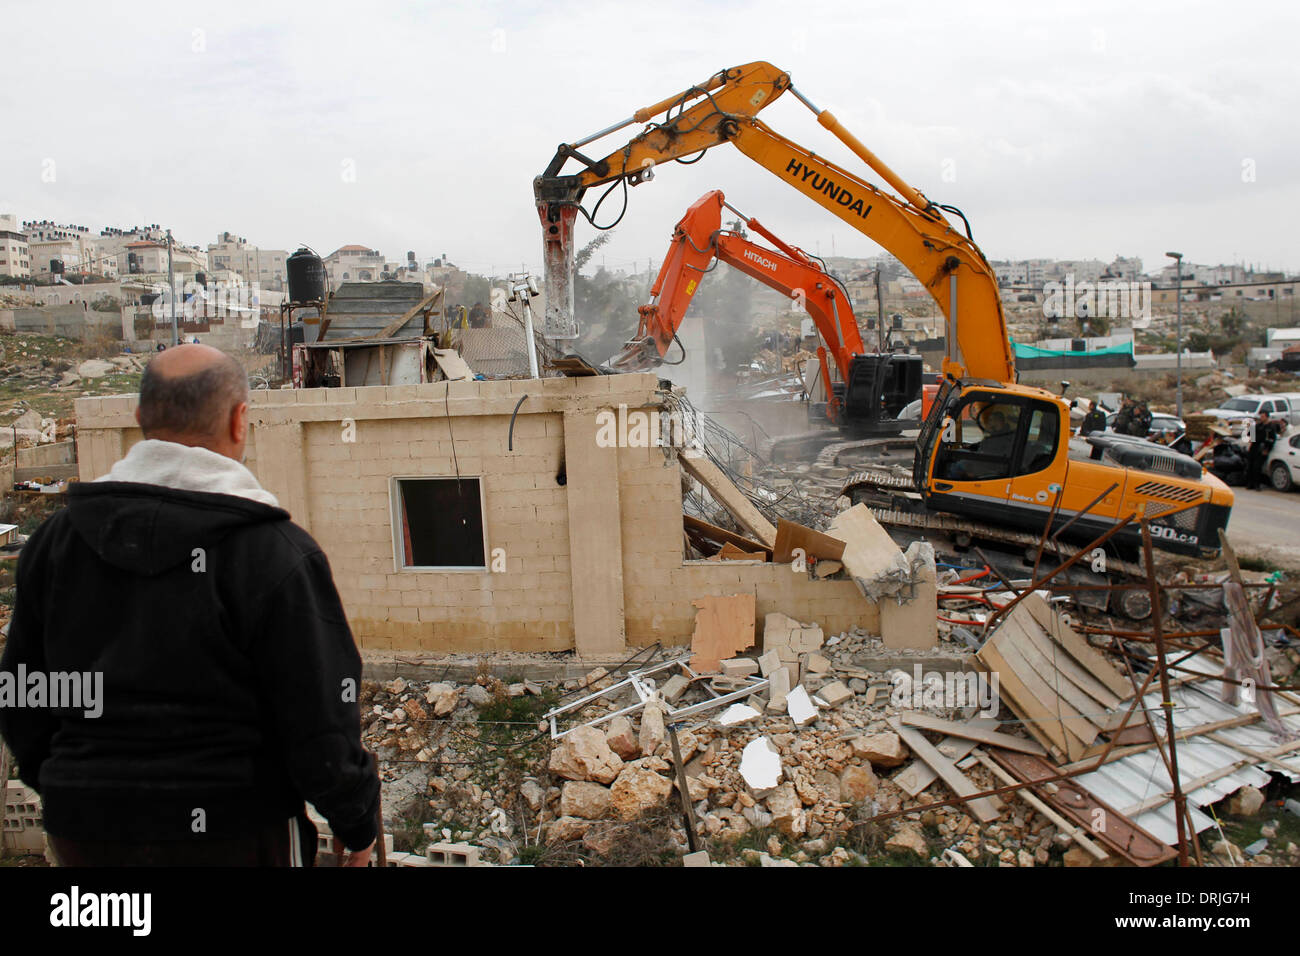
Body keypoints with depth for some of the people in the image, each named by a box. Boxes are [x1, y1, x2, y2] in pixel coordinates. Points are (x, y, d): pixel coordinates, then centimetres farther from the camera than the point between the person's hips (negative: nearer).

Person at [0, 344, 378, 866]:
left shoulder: (57, 536, 0)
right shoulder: (275, 553, -18)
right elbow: (319, 722, -16)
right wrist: (357, 823, 1)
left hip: (88, 834, 5)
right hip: (234, 835, -4)